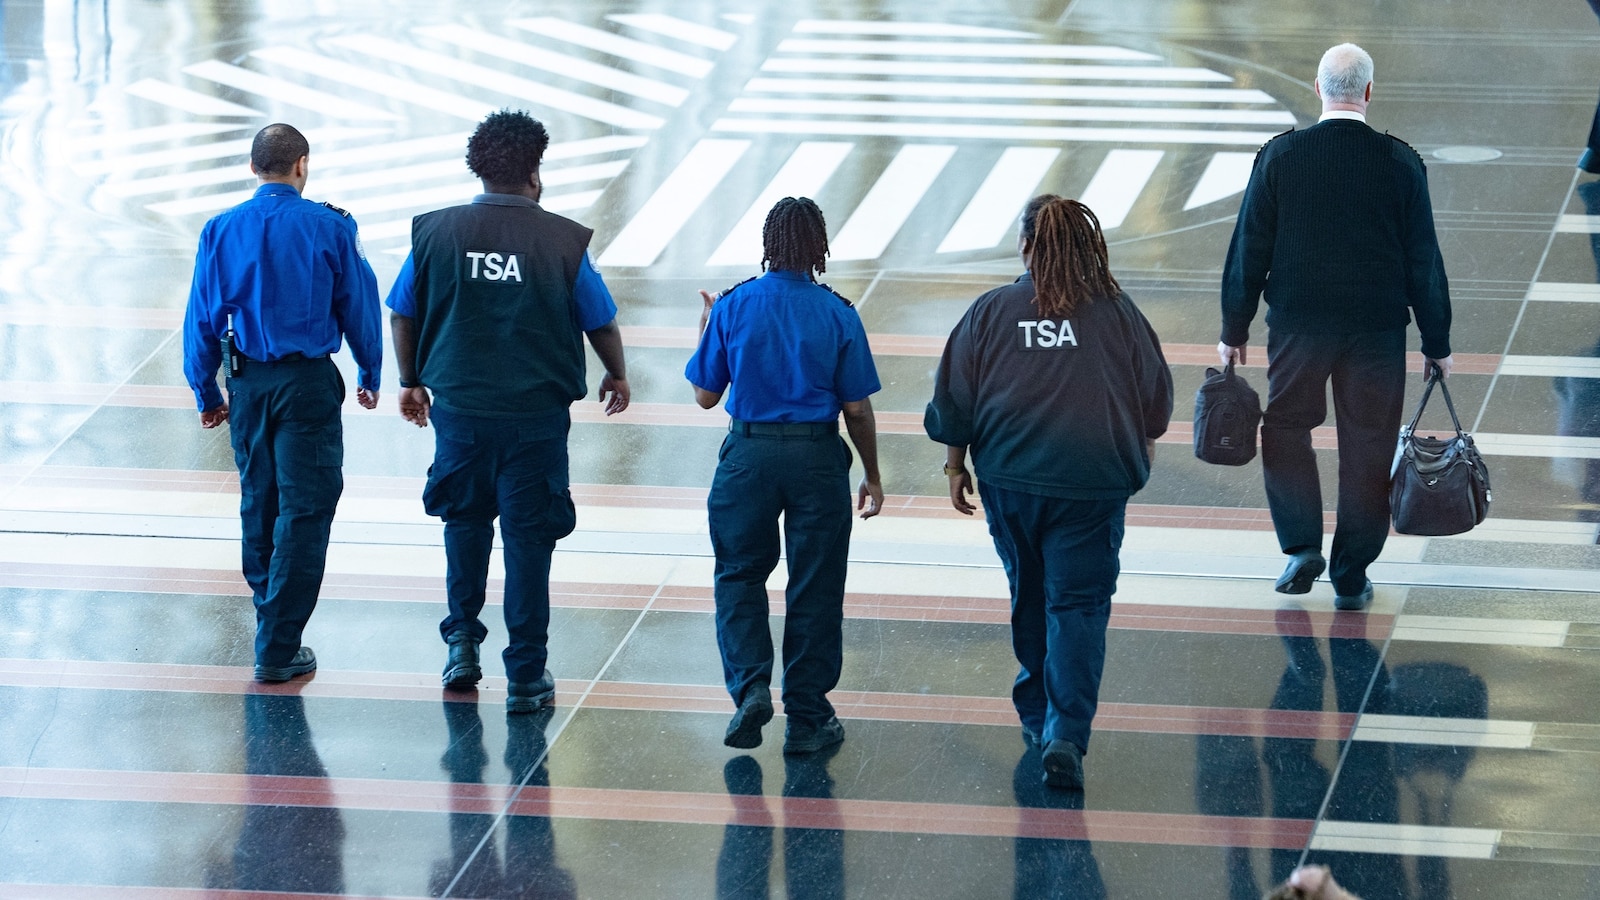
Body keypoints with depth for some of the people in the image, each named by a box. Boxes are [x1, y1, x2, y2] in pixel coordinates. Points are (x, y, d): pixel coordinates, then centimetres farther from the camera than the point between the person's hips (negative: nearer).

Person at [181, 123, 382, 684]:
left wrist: (206, 393, 12)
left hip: (247, 383, 4)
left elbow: (202, 318, 2)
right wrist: (369, 376, 13)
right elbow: (359, 306, -2)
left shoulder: (221, 232, -2)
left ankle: (270, 612, 37)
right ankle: (278, 647, -5)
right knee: (304, 510, -1)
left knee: (258, 502, 20)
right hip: (309, 384, -4)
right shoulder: (330, 229, -9)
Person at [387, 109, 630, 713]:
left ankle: (462, 639, 23)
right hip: (537, 411, -2)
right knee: (528, 537, 6)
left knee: (465, 518, 25)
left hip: (458, 407, 2)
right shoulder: (563, 241, -8)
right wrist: (616, 376, 22)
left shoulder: (434, 232, -3)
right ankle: (526, 677, 9)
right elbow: (601, 322, 3)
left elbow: (403, 316, 6)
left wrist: (411, 382, 22)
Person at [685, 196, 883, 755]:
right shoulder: (838, 314, -6)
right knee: (815, 588, 8)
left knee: (740, 574, 16)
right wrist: (871, 476, 10)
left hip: (749, 453, 0)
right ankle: (807, 719, 12)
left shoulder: (733, 306, -5)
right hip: (818, 457, 0)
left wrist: (706, 328, 17)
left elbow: (705, 395, 2)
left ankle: (750, 685, -3)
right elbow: (857, 408, -2)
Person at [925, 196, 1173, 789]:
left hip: (1009, 478, 2)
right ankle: (1066, 733, -14)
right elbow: (1155, 398, 9)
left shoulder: (991, 312, -1)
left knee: (1029, 595, 19)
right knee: (1079, 606, -2)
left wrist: (955, 464, 16)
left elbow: (955, 399, 3)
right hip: (1094, 480, -2)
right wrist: (1141, 450, 28)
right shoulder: (1117, 314, -2)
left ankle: (1038, 712, 32)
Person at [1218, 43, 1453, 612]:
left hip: (1297, 323, 0)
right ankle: (1351, 579, 15)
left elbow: (1250, 247, -3)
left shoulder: (1280, 156, -8)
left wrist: (1234, 330, 7)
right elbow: (1423, 260, -3)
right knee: (1367, 447, 10)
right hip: (1377, 329, 0)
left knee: (1286, 426, 19)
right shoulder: (1401, 163, -8)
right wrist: (1437, 344, 6)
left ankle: (1302, 547, 8)